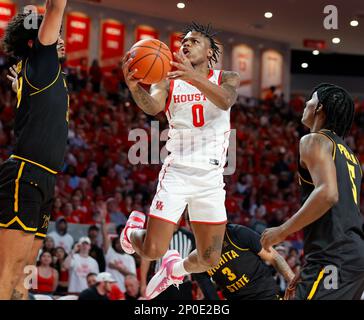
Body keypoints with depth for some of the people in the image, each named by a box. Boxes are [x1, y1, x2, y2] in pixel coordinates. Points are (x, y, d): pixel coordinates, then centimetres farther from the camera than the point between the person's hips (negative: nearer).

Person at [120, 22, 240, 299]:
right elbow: (152, 107, -18)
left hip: (211, 178, 1)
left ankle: (176, 268, 36)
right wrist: (134, 87, -42)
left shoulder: (226, 79, 3)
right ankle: (136, 227, 27)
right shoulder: (169, 81, 3)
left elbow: (226, 100, -21)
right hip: (177, 172, -1)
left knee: (209, 260, 2)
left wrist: (194, 77, -41)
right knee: (152, 250, -9)